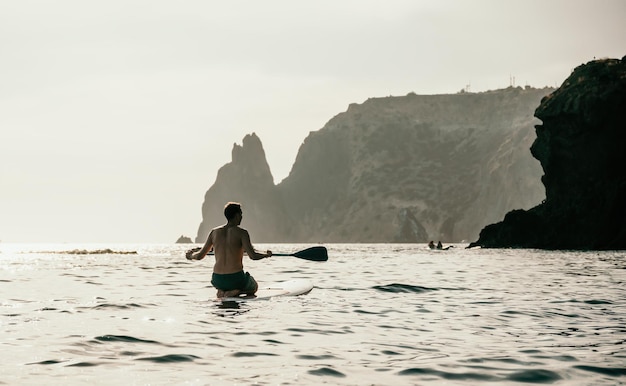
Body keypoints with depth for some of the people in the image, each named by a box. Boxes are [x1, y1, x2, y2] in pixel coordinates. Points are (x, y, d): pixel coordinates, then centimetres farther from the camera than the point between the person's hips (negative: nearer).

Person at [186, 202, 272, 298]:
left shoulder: (214, 232, 4)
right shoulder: (241, 232, -9)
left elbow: (200, 256, 9)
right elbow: (253, 256, -18)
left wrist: (190, 256, 31)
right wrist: (266, 254, 3)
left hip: (218, 280, 4)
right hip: (236, 279, -4)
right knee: (254, 287, 30)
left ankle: (221, 292, 3)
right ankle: (234, 293, -4)